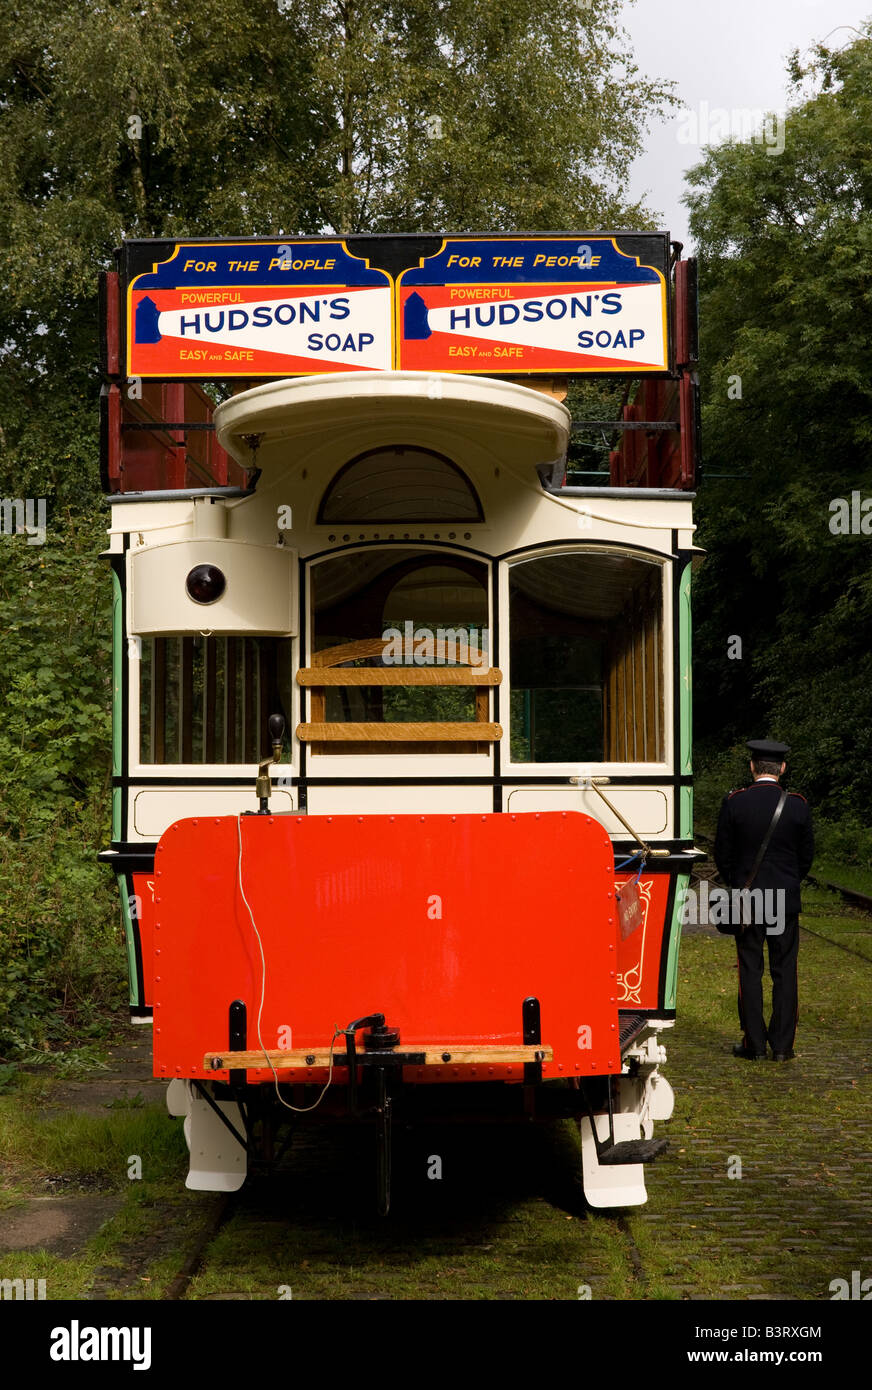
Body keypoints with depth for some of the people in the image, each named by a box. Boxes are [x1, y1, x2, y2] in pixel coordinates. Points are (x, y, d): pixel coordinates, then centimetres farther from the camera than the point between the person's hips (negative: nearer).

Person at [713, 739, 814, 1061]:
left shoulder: (734, 802, -7)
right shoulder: (798, 805, -5)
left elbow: (722, 854, 0)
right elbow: (807, 854, 4)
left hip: (747, 899, -1)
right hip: (786, 901, 1)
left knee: (750, 971, 5)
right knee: (785, 971, 6)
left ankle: (754, 1044, 7)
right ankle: (782, 1045, 8)